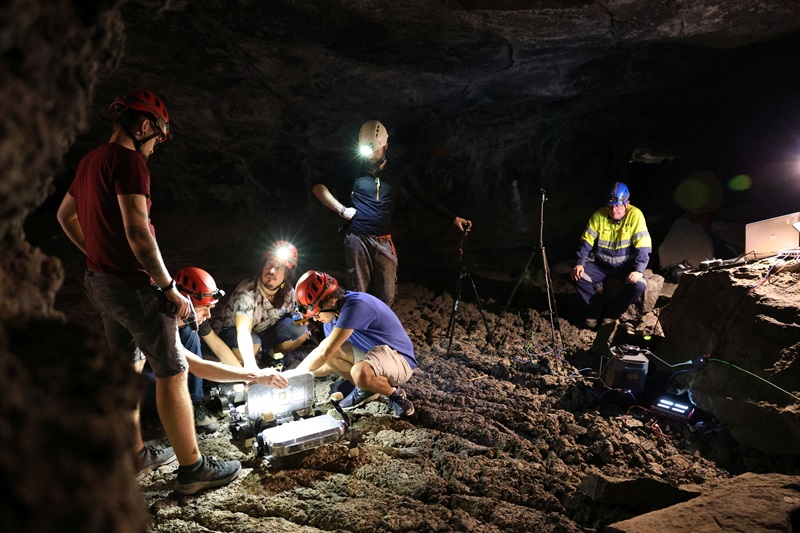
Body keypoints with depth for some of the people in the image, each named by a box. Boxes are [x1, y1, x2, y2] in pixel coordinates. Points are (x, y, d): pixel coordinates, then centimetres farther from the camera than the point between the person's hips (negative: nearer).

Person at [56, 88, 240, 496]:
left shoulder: (90, 160, 11)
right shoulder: (129, 160, -18)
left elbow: (65, 215, 23)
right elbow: (138, 234, -27)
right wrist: (170, 287, -20)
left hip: (99, 282, 10)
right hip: (132, 285, -10)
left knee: (129, 366, 21)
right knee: (172, 372, -2)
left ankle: (135, 454, 33)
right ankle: (192, 469, 6)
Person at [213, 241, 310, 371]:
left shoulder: (289, 293, -16)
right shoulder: (247, 291, -35)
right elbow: (243, 331, -49)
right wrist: (250, 364, -64)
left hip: (261, 331, 5)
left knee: (301, 331, -16)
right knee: (252, 344, -39)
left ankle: (268, 358, 8)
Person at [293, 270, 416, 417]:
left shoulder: (355, 306, -27)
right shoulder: (333, 313, 1)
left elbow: (325, 353, -28)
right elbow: (331, 362, 9)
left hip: (399, 359, -9)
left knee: (360, 373, -38)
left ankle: (394, 394, -7)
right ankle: (365, 389, 11)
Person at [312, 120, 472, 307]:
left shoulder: (396, 172, 6)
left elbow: (423, 196, 11)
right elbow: (318, 188, 1)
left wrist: (453, 218, 9)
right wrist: (342, 210, -9)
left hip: (384, 241, 2)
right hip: (357, 238, -2)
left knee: (386, 295, 1)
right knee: (358, 293, 2)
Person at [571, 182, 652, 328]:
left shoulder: (635, 216, -14)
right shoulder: (599, 215, -6)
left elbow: (643, 247, -18)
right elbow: (586, 241, -2)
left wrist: (638, 270, -30)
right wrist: (579, 263, -15)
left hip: (626, 266, -2)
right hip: (600, 264, 2)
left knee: (639, 285, -30)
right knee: (578, 276, -21)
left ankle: (611, 314, -5)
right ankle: (595, 310, 1)